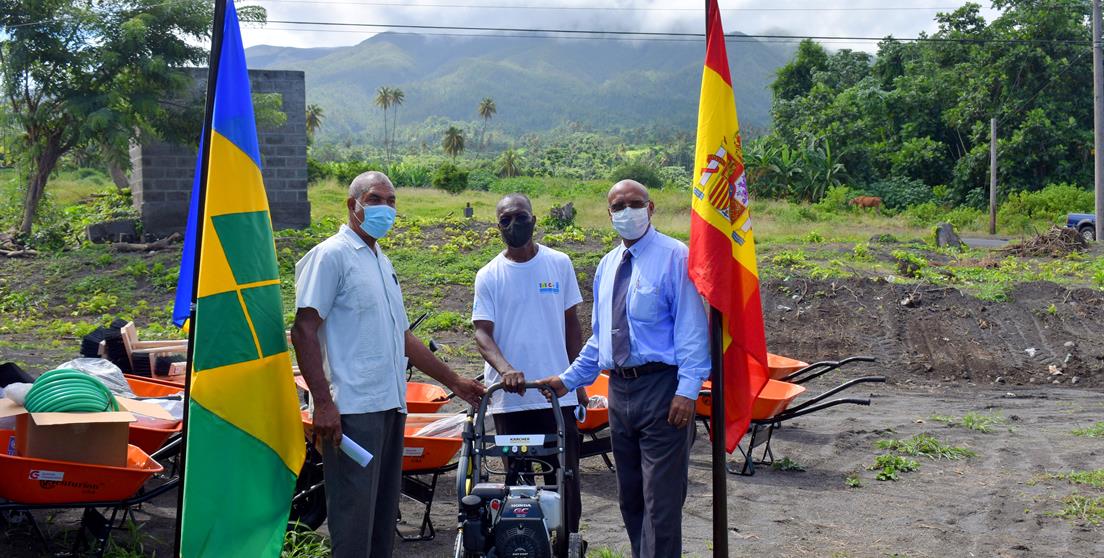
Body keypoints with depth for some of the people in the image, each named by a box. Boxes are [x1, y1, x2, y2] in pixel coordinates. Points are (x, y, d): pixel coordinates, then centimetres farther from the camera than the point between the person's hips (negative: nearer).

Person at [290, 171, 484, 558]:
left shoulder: (382, 262, 20)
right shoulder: (332, 255, -4)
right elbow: (304, 331, -12)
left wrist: (453, 381, 26)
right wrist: (323, 403, -20)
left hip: (390, 407, 8)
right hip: (353, 410, -8)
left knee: (384, 515, 11)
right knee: (353, 518, -8)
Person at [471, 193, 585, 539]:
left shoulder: (559, 264, 4)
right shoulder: (489, 276, 1)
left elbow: (571, 323, 9)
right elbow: (482, 332, -6)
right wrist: (505, 369, -25)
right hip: (509, 398, 0)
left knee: (565, 477, 4)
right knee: (517, 479, 8)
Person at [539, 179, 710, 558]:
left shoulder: (674, 256, -6)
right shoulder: (607, 265, 15)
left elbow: (691, 326, -12)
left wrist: (688, 389, -19)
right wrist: (569, 379, 16)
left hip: (661, 387, -7)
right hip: (620, 388, 7)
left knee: (660, 497, -5)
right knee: (630, 495, 15)